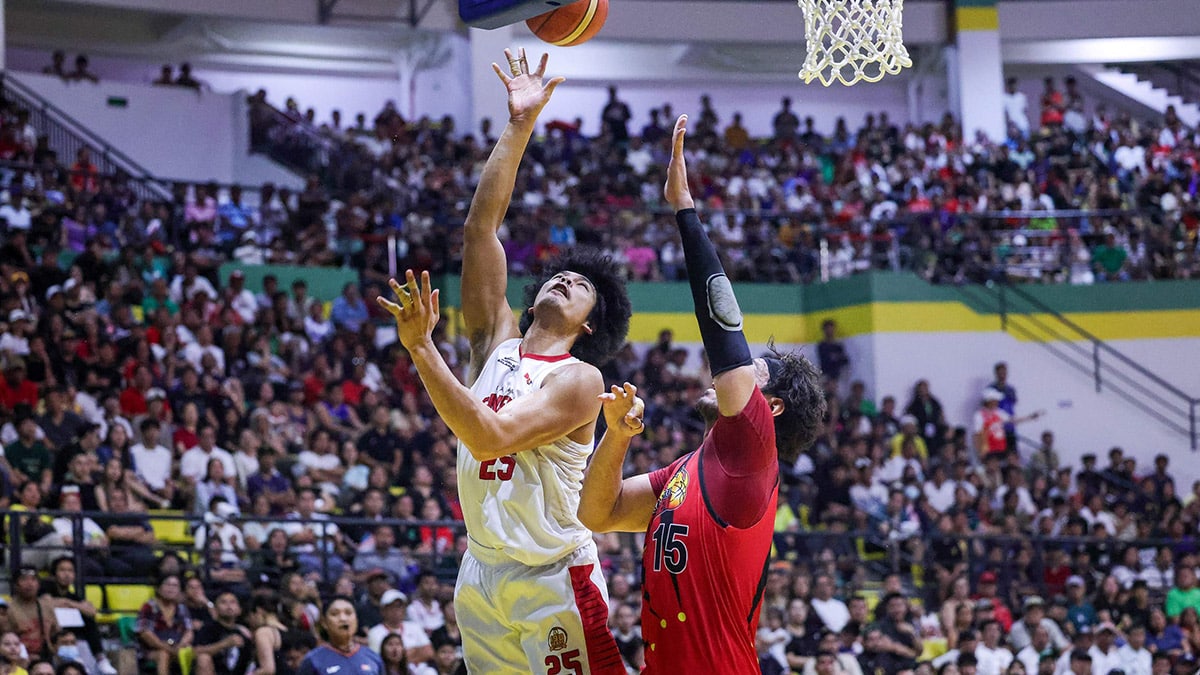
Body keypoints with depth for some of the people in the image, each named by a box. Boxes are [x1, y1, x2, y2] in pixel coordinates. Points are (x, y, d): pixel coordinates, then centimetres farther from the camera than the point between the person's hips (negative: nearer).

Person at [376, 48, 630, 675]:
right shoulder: (498, 341, 9)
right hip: (483, 574, 6)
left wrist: (421, 346, -27)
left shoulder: (580, 379, -9)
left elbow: (490, 436, -24)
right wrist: (519, 128, 1)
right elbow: (480, 227, 5)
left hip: (553, 576, -6)